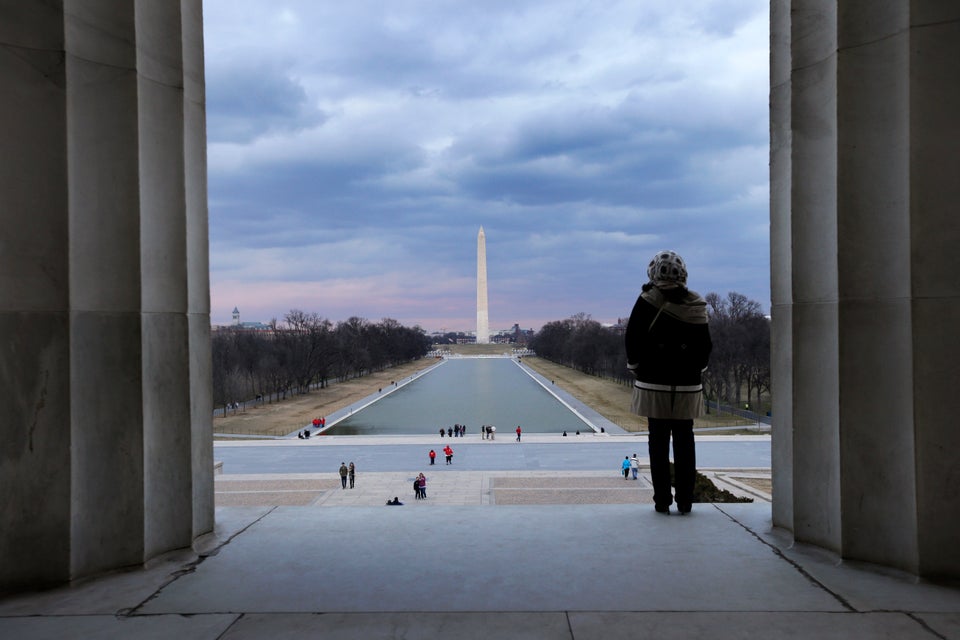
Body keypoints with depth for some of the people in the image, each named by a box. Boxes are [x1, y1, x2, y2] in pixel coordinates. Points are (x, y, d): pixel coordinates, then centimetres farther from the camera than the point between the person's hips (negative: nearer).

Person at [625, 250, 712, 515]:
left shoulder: (647, 301, -8)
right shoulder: (696, 306, 0)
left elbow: (632, 340, -5)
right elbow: (705, 346, 6)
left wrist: (636, 367, 9)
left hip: (654, 383, -2)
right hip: (688, 384, 2)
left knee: (658, 441, 4)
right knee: (684, 441, 8)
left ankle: (662, 500, 6)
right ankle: (685, 501, 10)